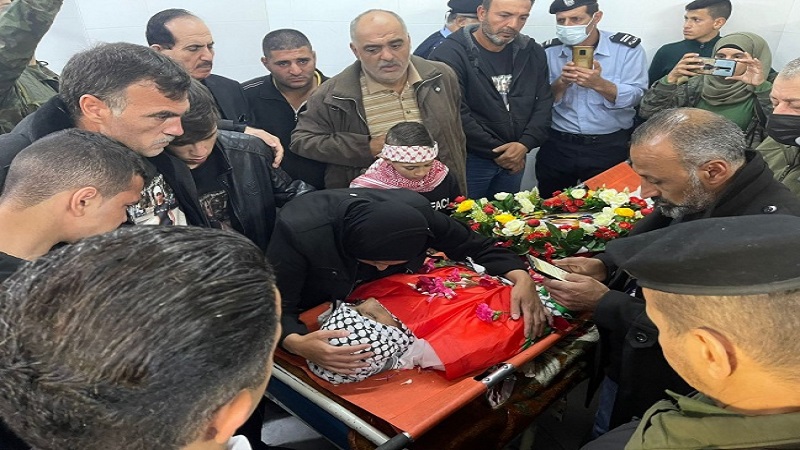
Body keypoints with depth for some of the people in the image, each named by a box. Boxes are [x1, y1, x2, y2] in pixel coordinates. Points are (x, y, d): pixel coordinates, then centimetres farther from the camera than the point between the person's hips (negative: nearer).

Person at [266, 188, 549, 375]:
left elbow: (476, 247, -13)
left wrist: (522, 278, -30)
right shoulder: (299, 231, -39)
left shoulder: (414, 212, -27)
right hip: (312, 317, -3)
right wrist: (298, 344, -55)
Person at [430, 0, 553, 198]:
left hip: (514, 159, 6)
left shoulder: (533, 53, 5)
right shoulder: (450, 54, -15)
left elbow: (543, 102, 5)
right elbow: (457, 116, -19)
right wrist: (496, 151, -13)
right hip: (467, 159, -5)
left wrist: (525, 144, -11)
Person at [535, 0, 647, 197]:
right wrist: (561, 83, -20)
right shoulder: (549, 52, 2)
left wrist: (599, 84, -28)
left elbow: (636, 97, -13)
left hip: (610, 147, -2)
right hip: (557, 147, 2)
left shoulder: (627, 48, -5)